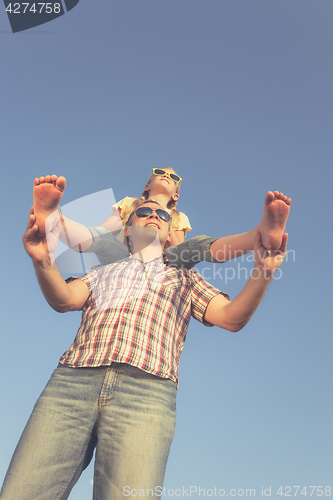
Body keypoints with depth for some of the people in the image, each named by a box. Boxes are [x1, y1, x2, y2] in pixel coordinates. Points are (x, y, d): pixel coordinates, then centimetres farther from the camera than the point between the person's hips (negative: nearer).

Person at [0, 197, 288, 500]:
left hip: (148, 388, -1)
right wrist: (43, 262, -9)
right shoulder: (103, 272, 31)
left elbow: (232, 318, 15)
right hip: (72, 381, 2)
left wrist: (263, 271, -3)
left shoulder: (184, 278, 29)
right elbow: (64, 300, 12)